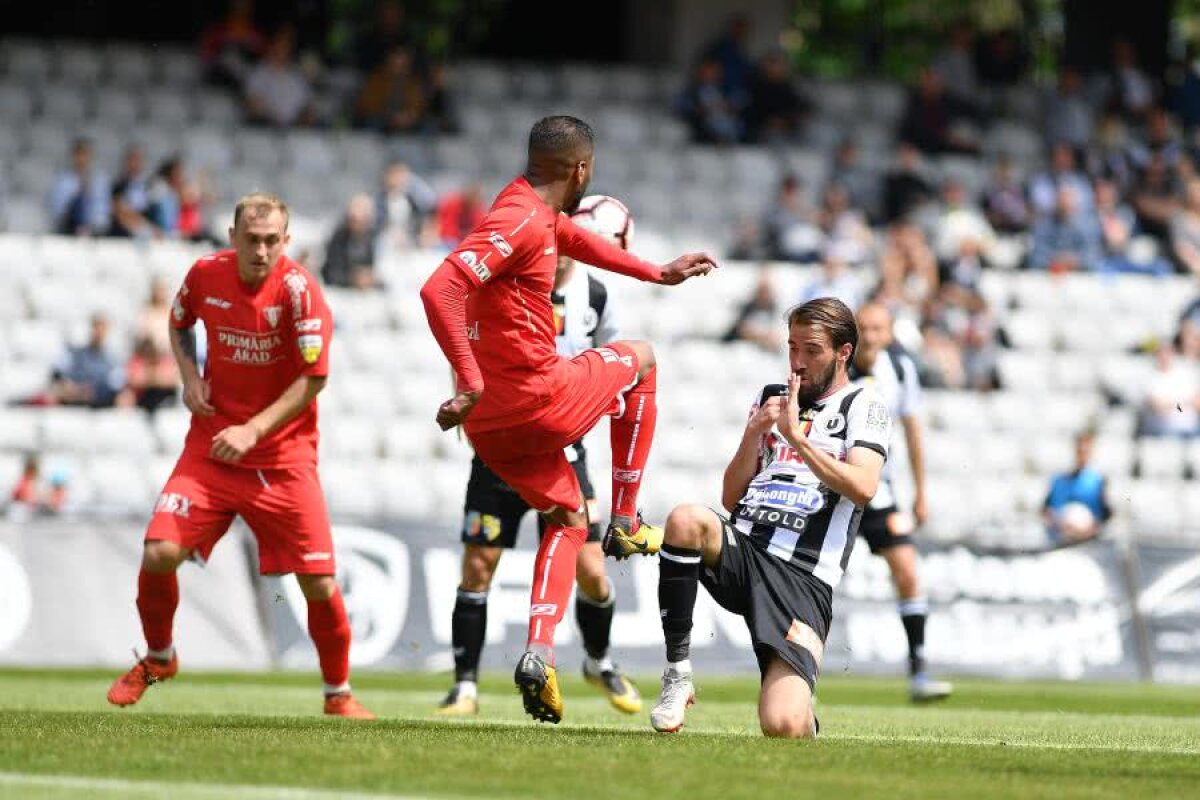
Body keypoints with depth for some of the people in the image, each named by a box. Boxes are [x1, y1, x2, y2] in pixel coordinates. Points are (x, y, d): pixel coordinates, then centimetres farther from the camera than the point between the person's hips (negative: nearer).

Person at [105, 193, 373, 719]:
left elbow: (314, 378, -12)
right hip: (211, 446, 2)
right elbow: (178, 323, 18)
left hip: (283, 455, -2)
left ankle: (338, 693, 16)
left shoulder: (297, 289, -15)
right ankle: (157, 659, 14)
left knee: (319, 583, -6)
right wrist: (190, 376, -1)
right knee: (159, 553, -14)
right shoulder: (206, 274, -4)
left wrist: (253, 430, -19)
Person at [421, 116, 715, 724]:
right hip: (537, 398, -9)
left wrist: (659, 274, 39)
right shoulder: (522, 222, -19)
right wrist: (470, 378, -31)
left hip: (490, 417, 9)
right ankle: (624, 523, 21)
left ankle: (539, 652, 5)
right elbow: (439, 289, -30)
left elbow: (577, 240, 35)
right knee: (640, 359, 19)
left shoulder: (540, 215, 11)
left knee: (568, 520, 24)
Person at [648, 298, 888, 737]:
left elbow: (862, 487, -10)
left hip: (803, 577, -4)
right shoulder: (770, 398, 23)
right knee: (686, 519, -34)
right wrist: (753, 434, 5)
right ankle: (676, 671, -20)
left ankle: (803, 715, 19)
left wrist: (796, 437, -12)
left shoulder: (863, 405, 9)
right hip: (739, 549, 4)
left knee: (783, 726, -22)